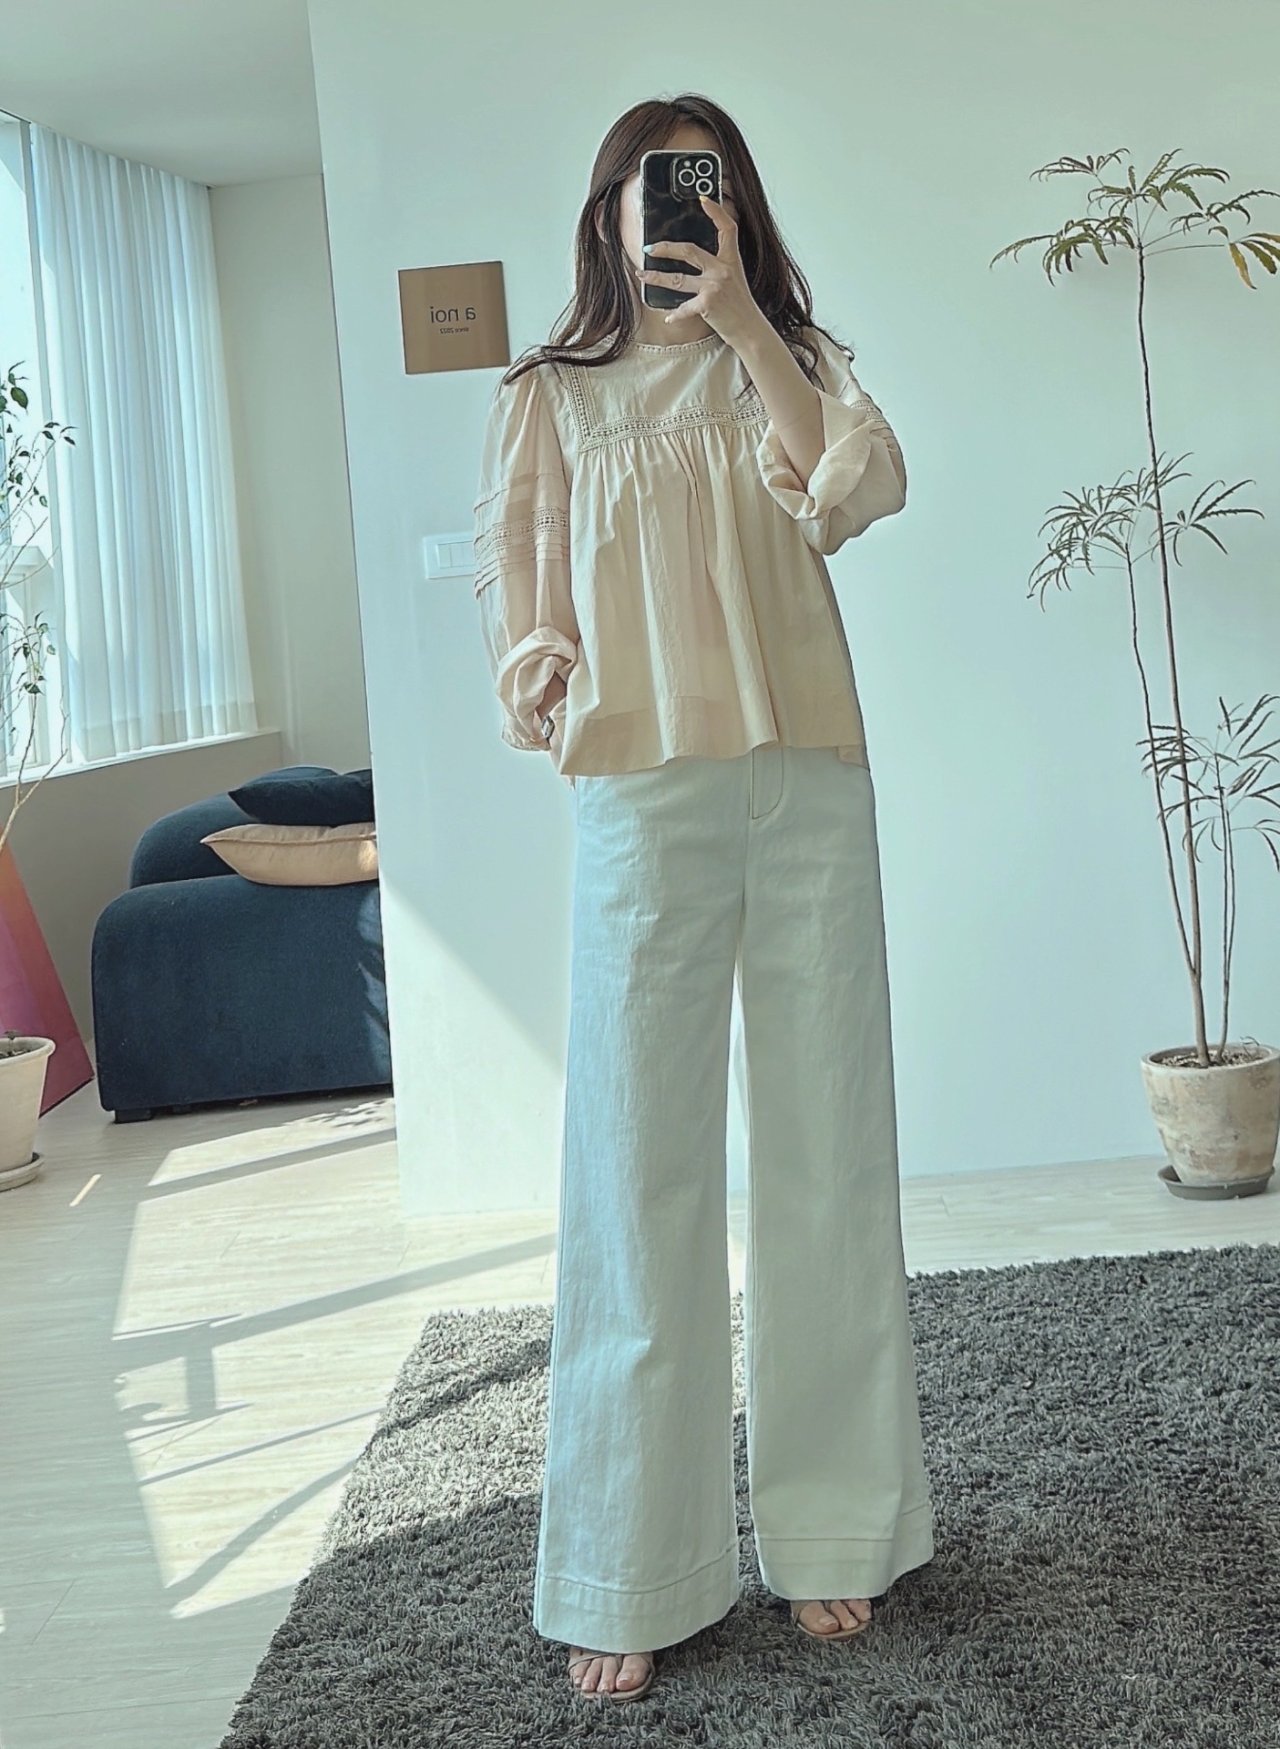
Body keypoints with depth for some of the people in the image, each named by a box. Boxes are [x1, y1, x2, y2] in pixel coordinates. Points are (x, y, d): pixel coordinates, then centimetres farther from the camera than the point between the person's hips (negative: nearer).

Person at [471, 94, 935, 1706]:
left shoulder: (791, 364, 16)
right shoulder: (550, 397, 13)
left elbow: (861, 488, -4)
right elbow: (518, 593, 11)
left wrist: (740, 319, -6)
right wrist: (536, 673, -7)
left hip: (811, 785, 2)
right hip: (643, 796, -1)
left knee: (828, 1150, 4)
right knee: (642, 1166, -3)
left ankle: (834, 1529, 16)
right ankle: (633, 1577, 4)